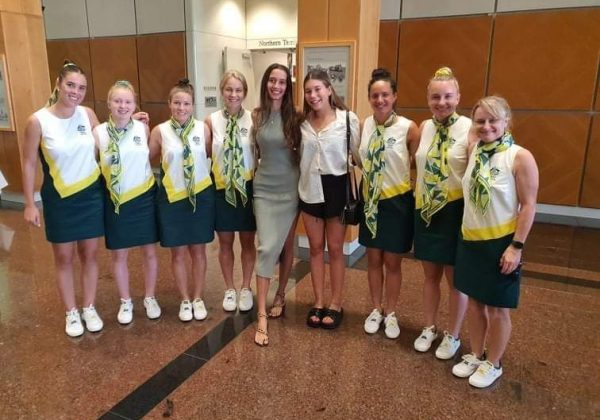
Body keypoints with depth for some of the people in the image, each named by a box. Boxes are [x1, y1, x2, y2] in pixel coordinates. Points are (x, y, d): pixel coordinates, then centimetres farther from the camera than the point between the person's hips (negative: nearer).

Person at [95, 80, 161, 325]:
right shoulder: (99, 132, -8)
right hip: (115, 201, -1)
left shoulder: (143, 128, -4)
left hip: (144, 198, 1)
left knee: (149, 251, 11)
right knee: (118, 254, 11)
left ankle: (150, 298, 30)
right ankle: (125, 302, 31)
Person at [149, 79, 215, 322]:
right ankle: (185, 300, 28)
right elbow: (146, 158, 3)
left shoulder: (203, 128, -3)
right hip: (172, 198, 0)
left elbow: (212, 154, 8)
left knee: (198, 250, 11)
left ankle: (198, 299, 28)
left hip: (201, 195, 1)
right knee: (178, 253, 9)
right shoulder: (160, 131, -4)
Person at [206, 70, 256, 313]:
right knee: (225, 241, 11)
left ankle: (245, 288, 29)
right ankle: (229, 289, 29)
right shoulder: (211, 121, -3)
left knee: (248, 241, 11)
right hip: (221, 188, 1)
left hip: (248, 187, -1)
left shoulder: (253, 119, -6)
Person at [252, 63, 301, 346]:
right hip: (264, 189, 0)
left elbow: (302, 151, 5)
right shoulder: (256, 115, 0)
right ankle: (261, 317, -3)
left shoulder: (294, 117, -2)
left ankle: (280, 296, 32)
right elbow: (254, 152, 10)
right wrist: (254, 175, 12)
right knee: (267, 248, -8)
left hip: (290, 188, 0)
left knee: (286, 246, 11)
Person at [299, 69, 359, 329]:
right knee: (316, 248, 11)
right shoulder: (303, 121, 3)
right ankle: (319, 303, 25)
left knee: (335, 249, 8)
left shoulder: (348, 119, -9)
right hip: (310, 189, 4)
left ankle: (335, 305, 23)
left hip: (336, 188, -3)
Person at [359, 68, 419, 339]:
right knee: (373, 259, 13)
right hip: (371, 201, 4)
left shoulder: (408, 128, -14)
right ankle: (376, 309, 32)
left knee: (392, 261, 9)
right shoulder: (364, 126, -1)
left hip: (397, 202, -3)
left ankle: (390, 313, 29)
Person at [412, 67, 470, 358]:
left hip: (455, 211, -5)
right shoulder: (425, 127, 4)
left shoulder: (470, 129, -13)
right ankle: (429, 328, 35)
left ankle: (453, 335, 30)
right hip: (425, 210, 5)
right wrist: (417, 198, 12)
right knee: (430, 274, 17)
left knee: (455, 278, 11)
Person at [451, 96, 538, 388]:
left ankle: (493, 364, 30)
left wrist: (516, 246, -16)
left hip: (500, 243, -5)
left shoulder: (520, 157, -14)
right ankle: (476, 356, 35)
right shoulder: (473, 154, 2)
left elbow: (528, 205, -14)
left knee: (497, 308, 9)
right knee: (475, 301, 16)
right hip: (471, 240, 5)